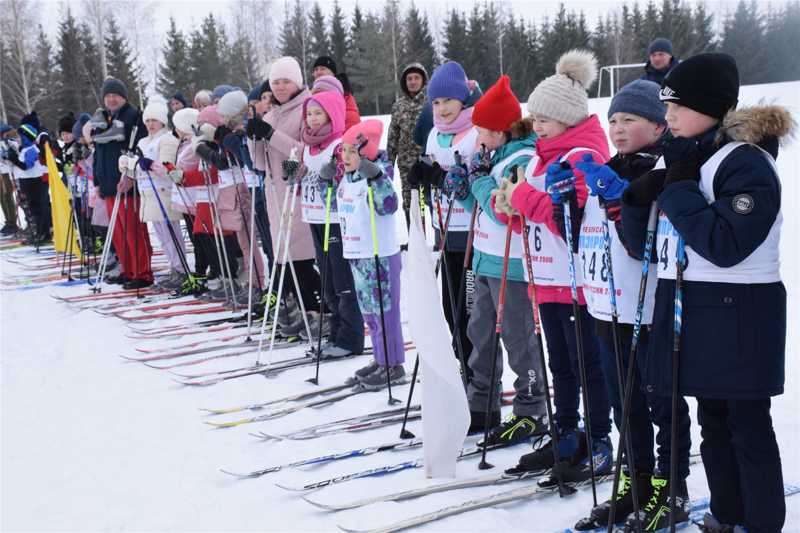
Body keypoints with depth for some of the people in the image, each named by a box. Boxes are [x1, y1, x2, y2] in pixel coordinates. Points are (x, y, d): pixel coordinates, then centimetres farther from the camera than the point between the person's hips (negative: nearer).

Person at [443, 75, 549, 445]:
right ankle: (481, 407, 28)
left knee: (518, 337, 0)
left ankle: (532, 413, 12)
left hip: (511, 265, -10)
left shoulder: (522, 160, -17)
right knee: (480, 331, 15)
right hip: (487, 260, 10)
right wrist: (464, 191, 3)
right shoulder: (496, 156, 12)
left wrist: (480, 178, -16)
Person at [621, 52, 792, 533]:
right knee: (712, 420, 15)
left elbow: (726, 244, -24)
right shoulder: (677, 159, 11)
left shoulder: (746, 163, -12)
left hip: (737, 315, -8)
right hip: (686, 309, 8)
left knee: (748, 424, 2)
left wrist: (680, 191, -19)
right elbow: (646, 241, 12)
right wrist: (641, 199, -7)